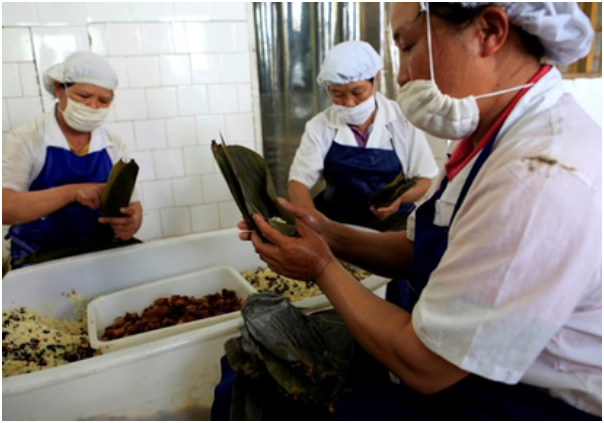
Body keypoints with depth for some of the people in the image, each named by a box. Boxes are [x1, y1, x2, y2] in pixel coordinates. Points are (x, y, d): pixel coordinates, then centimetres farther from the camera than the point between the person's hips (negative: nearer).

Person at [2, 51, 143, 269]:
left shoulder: (115, 146, 5)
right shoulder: (25, 139, -6)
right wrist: (71, 192, -26)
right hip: (41, 259, -4)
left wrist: (132, 222, -18)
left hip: (105, 251, 4)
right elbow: (6, 207, -16)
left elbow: (132, 205, 6)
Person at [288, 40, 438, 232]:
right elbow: (298, 182, -7)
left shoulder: (402, 119, -4)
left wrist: (401, 197, -21)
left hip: (394, 220, 0)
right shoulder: (319, 126, -2)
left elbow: (428, 180, 1)